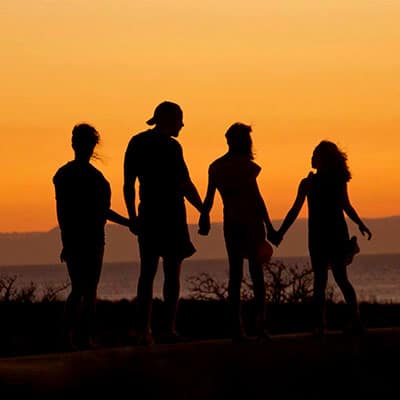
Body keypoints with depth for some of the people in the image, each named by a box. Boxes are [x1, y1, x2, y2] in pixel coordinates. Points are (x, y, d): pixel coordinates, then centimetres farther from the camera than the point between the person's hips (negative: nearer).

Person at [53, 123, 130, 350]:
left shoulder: (94, 175, 18)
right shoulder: (66, 174, -4)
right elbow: (62, 210, -10)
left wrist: (126, 222, 28)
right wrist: (66, 241, -18)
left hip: (94, 239, 7)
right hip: (75, 239, -7)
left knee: (90, 290, 4)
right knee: (79, 289, -12)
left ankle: (87, 337, 5)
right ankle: (73, 337, -10)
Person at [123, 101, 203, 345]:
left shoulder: (136, 143, 9)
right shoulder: (170, 146, -8)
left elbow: (128, 184, 9)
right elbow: (185, 185, -10)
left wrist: (132, 216, 13)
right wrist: (203, 211, -2)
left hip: (147, 214, 5)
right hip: (171, 214, -5)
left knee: (147, 271, 7)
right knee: (172, 271, -2)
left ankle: (144, 330, 3)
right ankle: (169, 329, -7)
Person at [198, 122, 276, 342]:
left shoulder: (216, 167, 6)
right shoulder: (246, 165, -9)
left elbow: (209, 198, 7)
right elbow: (256, 197, -11)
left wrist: (204, 220, 18)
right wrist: (268, 226, -9)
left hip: (231, 225, 4)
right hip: (251, 223, -4)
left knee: (235, 273, 6)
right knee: (256, 271, 2)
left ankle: (237, 326, 0)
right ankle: (260, 322, -7)